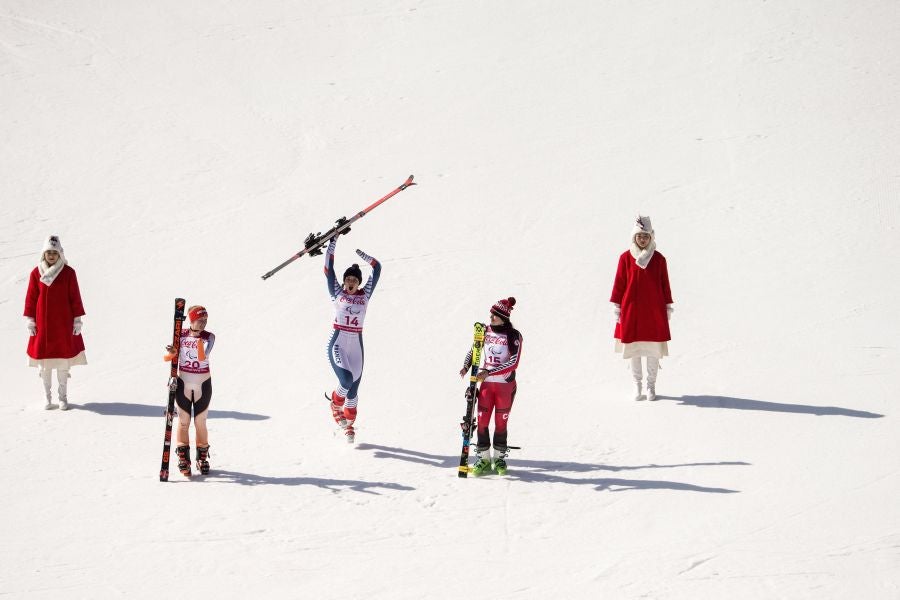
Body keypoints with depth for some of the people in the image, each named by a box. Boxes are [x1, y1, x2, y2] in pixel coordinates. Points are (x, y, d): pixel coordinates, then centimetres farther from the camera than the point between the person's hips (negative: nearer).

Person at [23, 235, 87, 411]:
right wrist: (30, 321, 1)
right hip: (42, 323, 1)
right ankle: (47, 397, 13)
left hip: (64, 323, -1)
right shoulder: (36, 273, 0)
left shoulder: (68, 273, -2)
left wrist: (77, 320, -1)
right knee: (44, 361, 3)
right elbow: (31, 298, 4)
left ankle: (63, 397, 13)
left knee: (63, 359, 2)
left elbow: (75, 297, 1)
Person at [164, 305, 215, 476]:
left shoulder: (209, 337, -7)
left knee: (200, 422, 4)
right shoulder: (181, 335, -3)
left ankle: (202, 458, 17)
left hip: (203, 383, -1)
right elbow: (173, 356, 3)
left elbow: (203, 357, -23)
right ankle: (183, 459, 7)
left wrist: (199, 340, -35)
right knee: (183, 421, 1)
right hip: (183, 382, 1)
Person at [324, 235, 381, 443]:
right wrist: (332, 243, 0)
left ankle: (349, 425, 24)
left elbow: (377, 268, 12)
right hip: (338, 344, -3)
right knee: (346, 380, -24)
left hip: (356, 346, 3)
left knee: (353, 389, 7)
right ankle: (336, 405, 6)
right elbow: (328, 269, 0)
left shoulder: (364, 295, 8)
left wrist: (361, 254, 16)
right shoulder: (337, 293, 4)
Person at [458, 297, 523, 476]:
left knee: (501, 422, 4)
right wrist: (466, 367, -6)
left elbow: (513, 363, -18)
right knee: (482, 420, -3)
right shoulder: (485, 331, 2)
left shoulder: (513, 335, -11)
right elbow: (473, 351, 15)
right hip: (486, 383, 3)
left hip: (505, 384, -3)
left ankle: (500, 458, 18)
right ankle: (483, 458, 6)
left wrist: (488, 372, -24)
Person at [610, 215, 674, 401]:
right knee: (632, 348, 4)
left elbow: (665, 285, 5)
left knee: (653, 349, 1)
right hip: (631, 310, 0)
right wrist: (617, 307, 0)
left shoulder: (659, 259, 0)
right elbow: (619, 283, 2)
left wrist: (668, 308, 5)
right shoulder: (625, 258, -1)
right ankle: (637, 385, 15)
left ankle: (651, 386, 13)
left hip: (654, 311, 0)